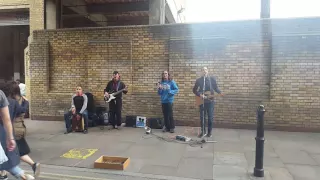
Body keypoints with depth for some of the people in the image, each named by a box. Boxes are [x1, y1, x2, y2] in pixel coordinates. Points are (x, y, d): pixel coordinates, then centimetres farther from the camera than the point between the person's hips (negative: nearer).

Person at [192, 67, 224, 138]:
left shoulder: (212, 79, 2)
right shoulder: (199, 80, 3)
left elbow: (215, 87, 9)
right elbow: (194, 90, 5)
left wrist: (220, 92, -10)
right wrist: (200, 95, -11)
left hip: (210, 100, -1)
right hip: (202, 100, 1)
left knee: (210, 116, 4)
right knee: (202, 116, 6)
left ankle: (210, 131, 18)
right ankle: (203, 131, 18)